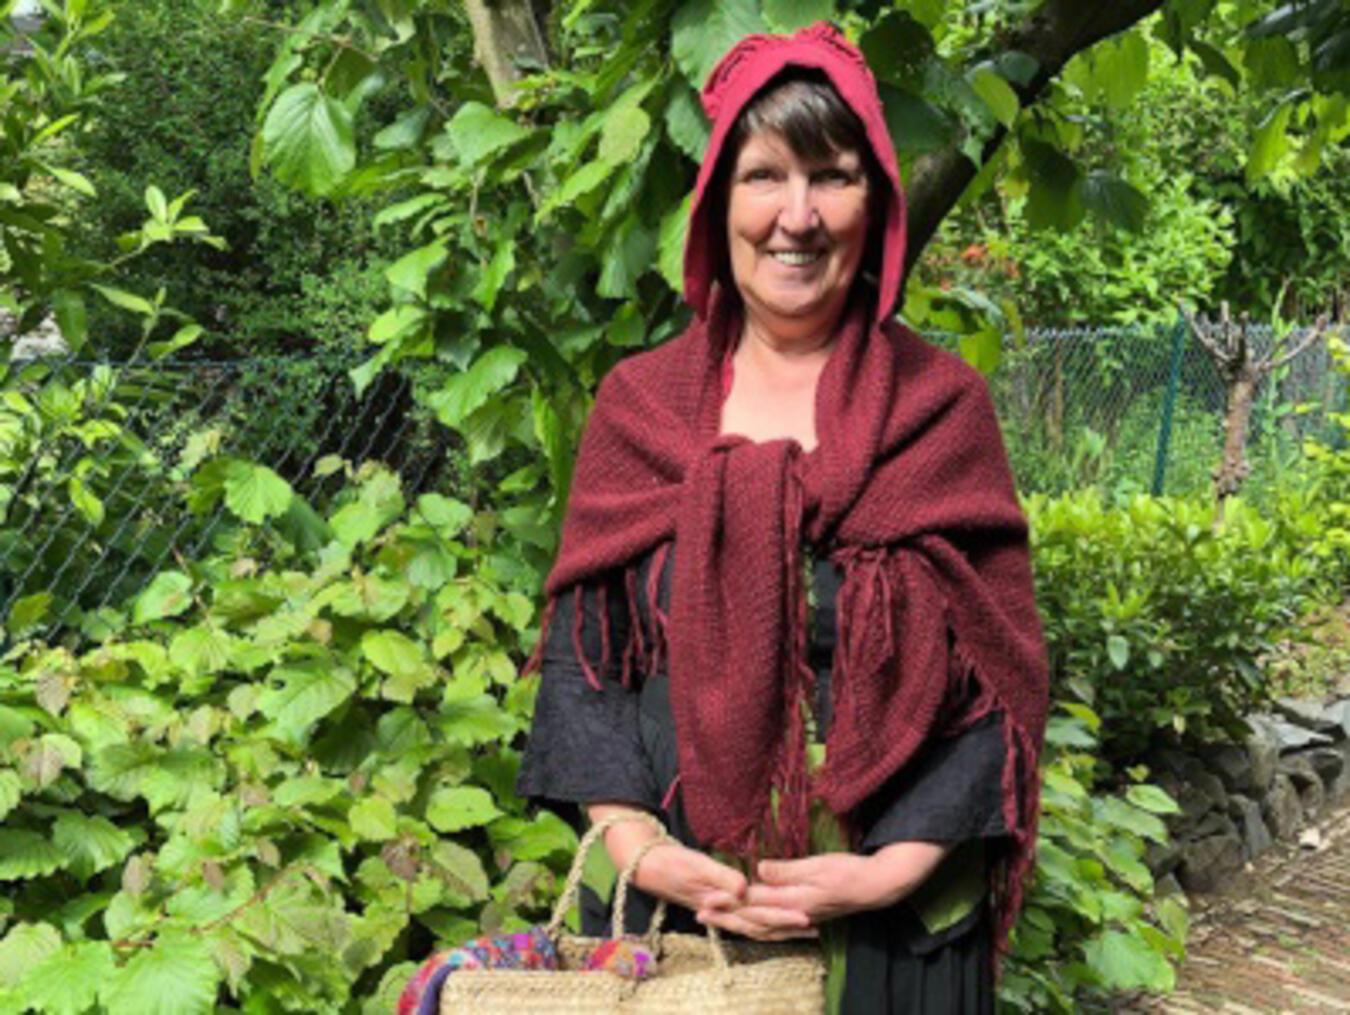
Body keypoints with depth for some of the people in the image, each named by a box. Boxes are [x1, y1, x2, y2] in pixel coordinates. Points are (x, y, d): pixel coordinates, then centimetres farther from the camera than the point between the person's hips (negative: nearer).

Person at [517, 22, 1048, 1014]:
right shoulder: (638, 402, 0)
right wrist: (630, 841, -13)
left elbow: (1000, 673, -5)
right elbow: (578, 647, 0)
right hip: (669, 897, 1)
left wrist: (897, 867, -14)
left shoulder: (939, 403, -4)